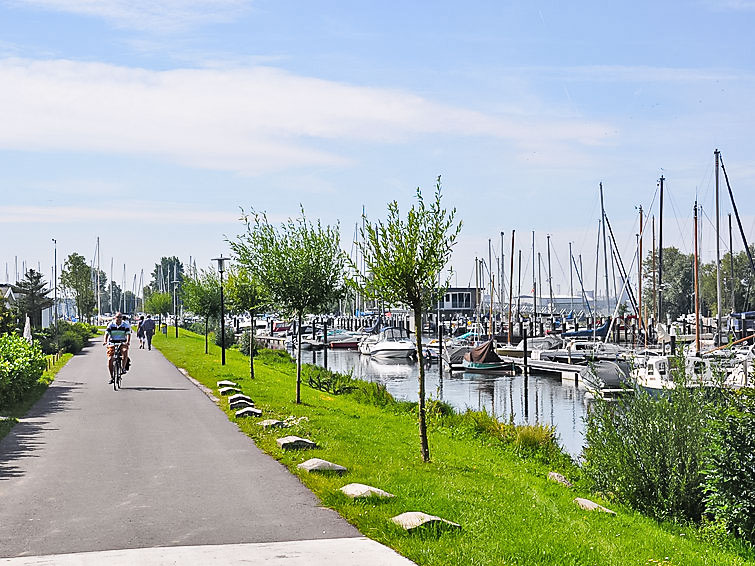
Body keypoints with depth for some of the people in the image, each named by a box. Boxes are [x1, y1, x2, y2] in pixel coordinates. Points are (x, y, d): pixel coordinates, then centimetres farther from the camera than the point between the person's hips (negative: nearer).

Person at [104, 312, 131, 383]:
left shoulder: (126, 325, -2)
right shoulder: (111, 325, -1)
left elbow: (128, 334, -13)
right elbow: (107, 333, -11)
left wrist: (128, 342, -33)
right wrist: (105, 341, -30)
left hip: (122, 343, -1)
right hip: (112, 344, 1)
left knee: (125, 351, -34)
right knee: (110, 359, -11)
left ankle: (123, 368, -20)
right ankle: (111, 377, 3)